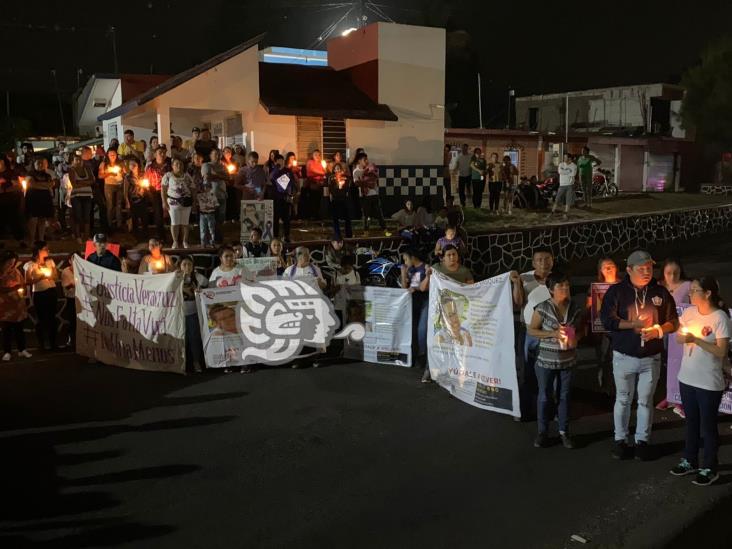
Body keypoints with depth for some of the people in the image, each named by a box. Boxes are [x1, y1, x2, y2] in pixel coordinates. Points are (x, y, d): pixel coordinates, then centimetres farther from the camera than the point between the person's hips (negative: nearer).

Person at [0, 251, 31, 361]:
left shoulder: (15, 271, 6)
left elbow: (23, 283, 14)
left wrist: (21, 291, -3)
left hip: (18, 304, 3)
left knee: (19, 328, 7)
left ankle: (22, 350, 15)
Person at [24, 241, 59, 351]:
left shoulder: (50, 261, 6)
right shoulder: (30, 265, -5)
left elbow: (56, 277, 11)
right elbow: (27, 282, -7)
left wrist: (50, 276, -9)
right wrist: (40, 277, -16)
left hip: (51, 292, 3)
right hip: (39, 294, -3)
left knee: (52, 318, 5)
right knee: (41, 319, 2)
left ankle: (52, 343, 13)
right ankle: (41, 344, 14)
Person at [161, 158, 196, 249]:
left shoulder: (187, 176, 10)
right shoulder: (168, 176, 2)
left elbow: (193, 189, 9)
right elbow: (163, 189, -2)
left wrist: (194, 200, -1)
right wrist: (164, 202, -8)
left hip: (186, 202, 2)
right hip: (173, 202, -2)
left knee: (185, 223, 4)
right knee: (175, 223, -1)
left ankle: (185, 241, 12)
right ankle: (175, 242, 8)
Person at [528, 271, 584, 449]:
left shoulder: (575, 309, -1)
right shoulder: (543, 308, -12)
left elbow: (581, 330, 13)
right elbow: (531, 330, -8)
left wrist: (575, 338, -10)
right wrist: (553, 334, -20)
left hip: (568, 361, 3)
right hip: (546, 360, -3)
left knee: (564, 396, 12)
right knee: (545, 396, 7)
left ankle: (564, 432, 24)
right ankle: (543, 432, 21)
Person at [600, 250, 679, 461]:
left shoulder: (661, 292, 1)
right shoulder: (616, 291, -5)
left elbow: (673, 322, 5)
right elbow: (607, 320, -12)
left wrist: (658, 330, -14)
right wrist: (633, 324, -20)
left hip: (651, 358, 1)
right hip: (624, 356, -1)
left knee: (646, 401, 10)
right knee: (623, 400, 10)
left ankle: (642, 440, 24)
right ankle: (620, 439, 23)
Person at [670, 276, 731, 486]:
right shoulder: (689, 312, 1)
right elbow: (679, 337, 13)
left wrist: (695, 339, -23)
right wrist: (683, 337, -8)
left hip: (709, 382, -6)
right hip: (687, 378, 6)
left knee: (707, 425, 7)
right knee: (691, 422, 18)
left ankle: (710, 468, 22)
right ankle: (690, 461, 33)